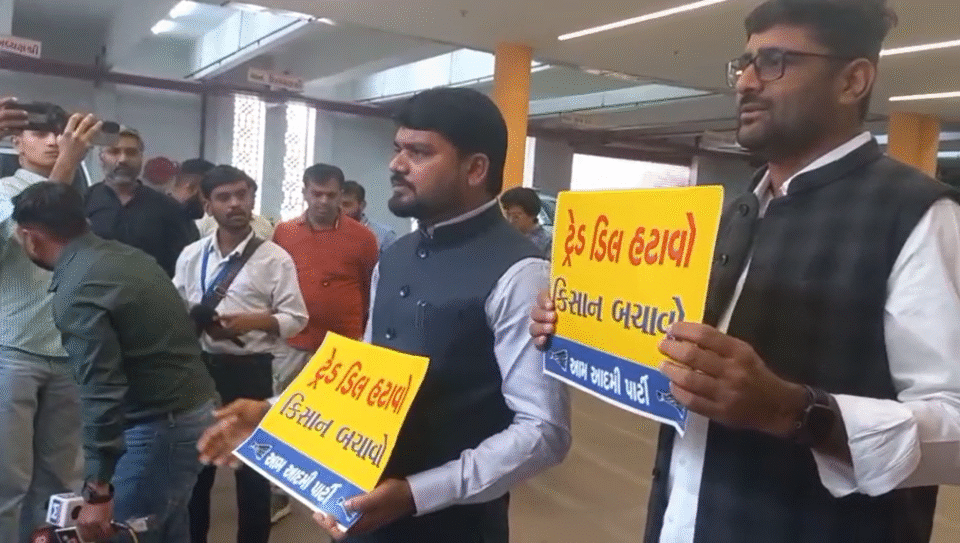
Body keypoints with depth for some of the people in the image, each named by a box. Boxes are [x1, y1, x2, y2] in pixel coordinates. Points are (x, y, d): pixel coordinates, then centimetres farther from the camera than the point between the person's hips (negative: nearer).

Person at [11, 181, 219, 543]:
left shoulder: (77, 292, -18)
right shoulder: (125, 254, 8)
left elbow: (103, 394, -22)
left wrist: (97, 493, -18)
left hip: (163, 423, -9)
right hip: (198, 408, 9)